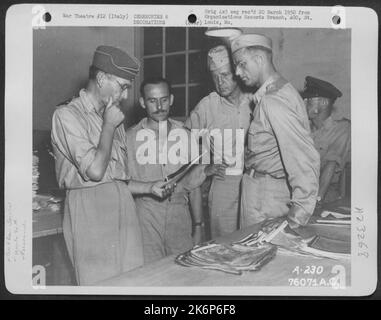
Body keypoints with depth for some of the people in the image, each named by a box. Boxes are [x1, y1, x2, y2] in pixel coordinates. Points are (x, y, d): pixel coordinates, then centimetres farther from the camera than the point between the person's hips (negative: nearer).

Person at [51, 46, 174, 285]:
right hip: (90, 209, -7)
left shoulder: (110, 117, 18)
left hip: (124, 206, 7)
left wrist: (149, 187, 13)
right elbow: (95, 170, -17)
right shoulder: (67, 115, -6)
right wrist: (109, 126, -7)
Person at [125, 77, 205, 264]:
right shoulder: (131, 137, 2)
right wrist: (150, 188, -13)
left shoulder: (184, 135, 10)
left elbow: (194, 185, 13)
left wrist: (198, 227, 12)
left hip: (180, 214, 2)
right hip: (146, 215, -2)